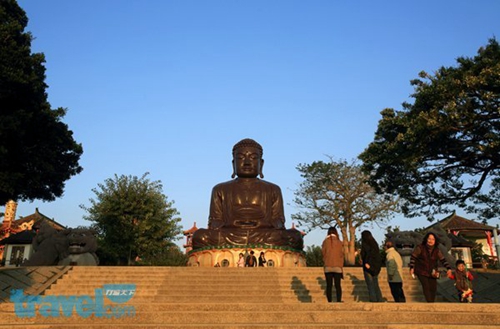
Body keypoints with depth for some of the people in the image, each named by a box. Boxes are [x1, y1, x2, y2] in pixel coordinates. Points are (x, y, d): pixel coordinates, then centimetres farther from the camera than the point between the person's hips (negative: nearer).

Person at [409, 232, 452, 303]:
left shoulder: (437, 250, 1)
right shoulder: (420, 247, -10)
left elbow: (443, 260, 0)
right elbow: (413, 257, -7)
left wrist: (449, 268, -13)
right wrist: (411, 268, -13)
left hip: (432, 273, 4)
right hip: (422, 271, -4)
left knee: (433, 288, 2)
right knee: (426, 286, -15)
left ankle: (432, 302, 17)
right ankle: (429, 302, -12)